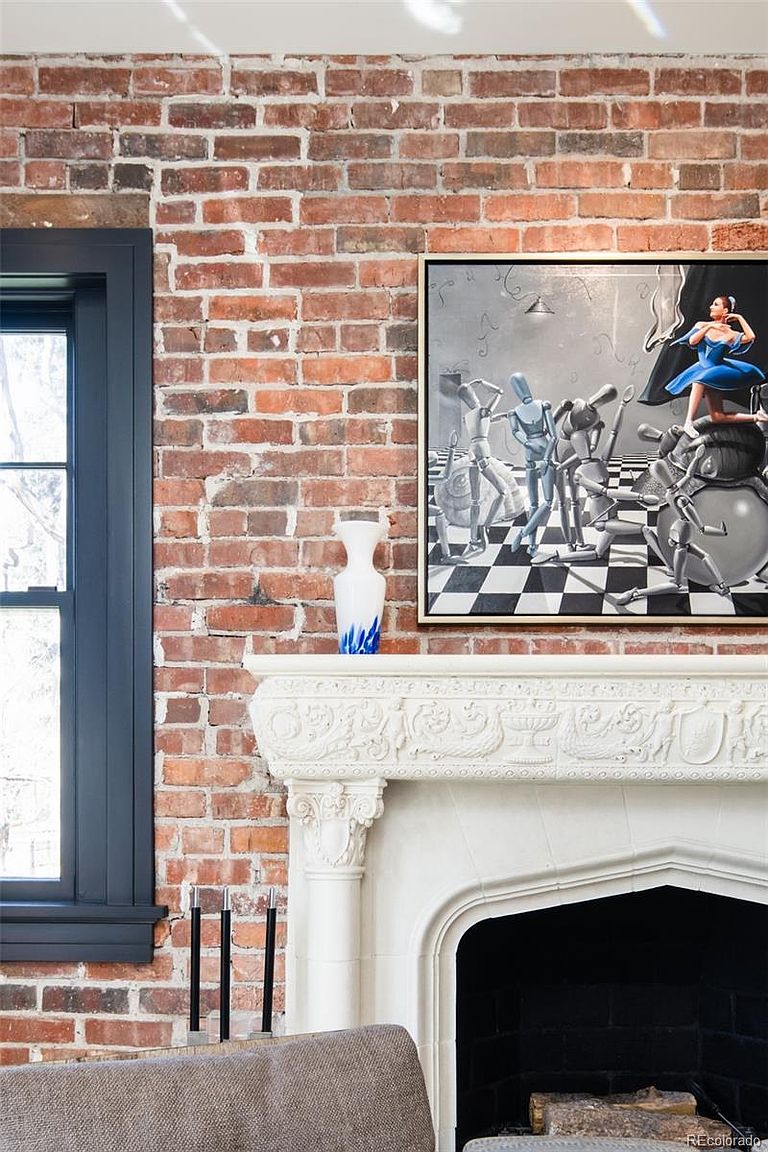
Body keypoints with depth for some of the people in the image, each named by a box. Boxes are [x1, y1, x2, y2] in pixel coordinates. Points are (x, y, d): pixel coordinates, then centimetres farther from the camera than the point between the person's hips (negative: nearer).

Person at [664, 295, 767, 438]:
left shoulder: (730, 334, -4)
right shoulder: (702, 325, 3)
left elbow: (750, 337, -22)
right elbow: (692, 341, -14)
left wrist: (739, 318, -14)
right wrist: (709, 326, -17)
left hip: (717, 373, -2)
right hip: (703, 371, 2)